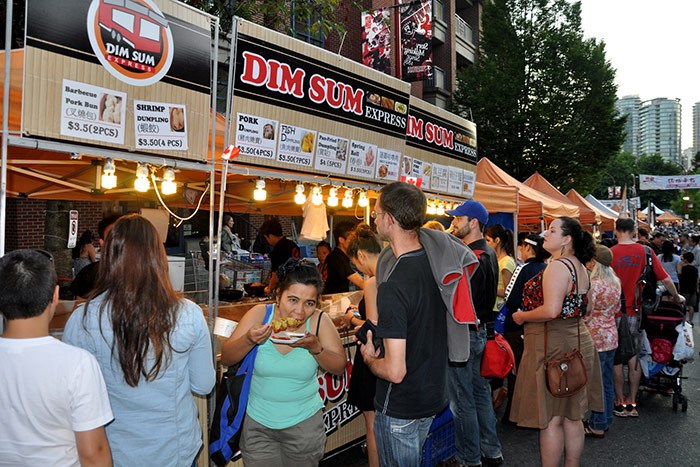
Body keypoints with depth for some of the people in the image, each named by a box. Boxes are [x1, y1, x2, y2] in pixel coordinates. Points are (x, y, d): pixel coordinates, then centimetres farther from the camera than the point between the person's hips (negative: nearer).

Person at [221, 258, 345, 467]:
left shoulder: (319, 321, -13)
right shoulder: (260, 314, -13)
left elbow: (339, 367, -8)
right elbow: (226, 358, -9)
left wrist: (315, 347, -26)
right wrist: (249, 340, -29)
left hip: (304, 425, 0)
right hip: (258, 423, 0)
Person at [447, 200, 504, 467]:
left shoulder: (470, 258, -21)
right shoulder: (489, 253, 10)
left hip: (464, 333, -10)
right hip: (481, 330, 10)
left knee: (462, 401, 2)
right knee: (481, 392, 19)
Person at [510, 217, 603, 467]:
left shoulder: (557, 267, -18)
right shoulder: (579, 267, 12)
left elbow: (551, 310, -28)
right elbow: (583, 308, 21)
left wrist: (521, 316, -15)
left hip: (554, 346, -10)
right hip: (577, 341, 10)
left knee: (550, 419, 0)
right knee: (572, 417, 17)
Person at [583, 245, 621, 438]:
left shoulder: (593, 284, -19)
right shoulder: (615, 282, 7)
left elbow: (584, 312, -18)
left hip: (595, 337, -8)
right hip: (611, 336, 8)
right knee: (607, 381, 16)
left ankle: (597, 426, 10)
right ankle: (606, 420, 27)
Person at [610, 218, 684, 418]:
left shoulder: (610, 254, -11)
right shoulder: (645, 251, -4)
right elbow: (666, 279, 0)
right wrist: (677, 297, 19)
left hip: (616, 313, -2)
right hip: (636, 312, 3)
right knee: (634, 358, 11)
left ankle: (621, 403, 15)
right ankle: (632, 403, 19)